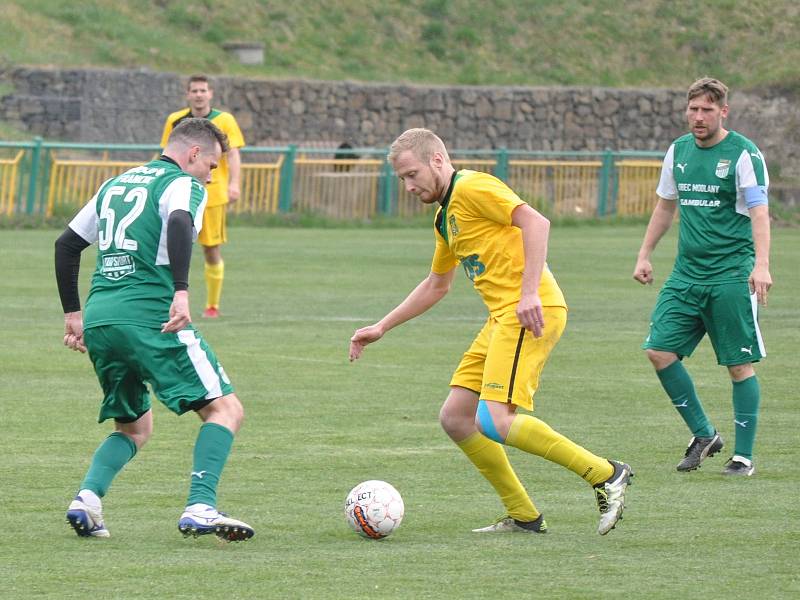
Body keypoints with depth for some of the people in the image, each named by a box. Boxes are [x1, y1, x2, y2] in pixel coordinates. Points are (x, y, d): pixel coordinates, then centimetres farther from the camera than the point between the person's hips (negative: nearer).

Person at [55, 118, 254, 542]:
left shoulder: (116, 184, 24)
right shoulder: (183, 184, 1)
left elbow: (66, 244, 27)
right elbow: (179, 224, -22)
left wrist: (73, 313, 31)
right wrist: (181, 292, -29)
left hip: (98, 319, 8)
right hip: (149, 316, -7)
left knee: (135, 427, 22)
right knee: (225, 410, -2)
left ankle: (87, 499, -2)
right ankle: (200, 507, -19)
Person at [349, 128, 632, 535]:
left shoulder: (472, 188, -6)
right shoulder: (445, 216, 25)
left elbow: (535, 222, -18)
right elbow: (436, 285, 38)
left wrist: (529, 292, -25)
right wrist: (382, 327, 36)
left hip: (529, 314, -10)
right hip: (501, 319, 10)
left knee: (494, 422, -20)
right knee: (455, 418, 7)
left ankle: (606, 476, -13)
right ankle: (523, 516, 12)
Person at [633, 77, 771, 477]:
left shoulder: (743, 154, -8)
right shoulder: (678, 151, 11)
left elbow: (759, 212, -15)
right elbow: (665, 207, 23)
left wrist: (761, 265, -27)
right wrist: (644, 256, 20)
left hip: (732, 275, -6)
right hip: (686, 274, 6)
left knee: (739, 365, -3)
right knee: (659, 351, -4)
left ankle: (744, 455, 7)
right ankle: (704, 435, 10)